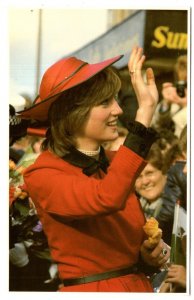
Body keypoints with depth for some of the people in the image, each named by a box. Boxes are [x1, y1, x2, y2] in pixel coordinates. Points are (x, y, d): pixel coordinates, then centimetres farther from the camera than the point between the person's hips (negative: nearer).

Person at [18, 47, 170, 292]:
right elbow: (107, 198, -39)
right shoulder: (42, 176, -18)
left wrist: (151, 255, -9)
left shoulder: (114, 163, 1)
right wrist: (145, 111, -38)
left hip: (140, 284, 6)